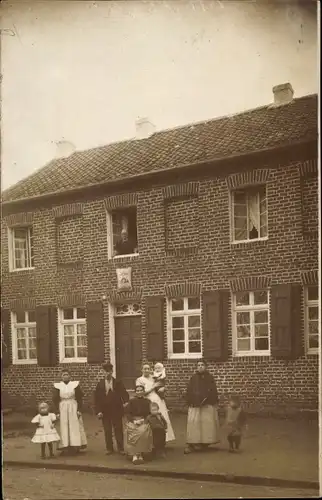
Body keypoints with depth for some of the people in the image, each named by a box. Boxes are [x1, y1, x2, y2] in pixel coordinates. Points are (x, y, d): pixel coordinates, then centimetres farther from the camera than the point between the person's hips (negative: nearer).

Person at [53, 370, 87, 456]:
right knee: (64, 428, 1)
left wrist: (79, 410, -6)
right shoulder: (58, 386, 3)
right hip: (62, 409, 0)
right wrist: (57, 412, -3)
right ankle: (65, 447, 5)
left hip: (74, 408, 0)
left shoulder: (75, 384, 1)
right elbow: (55, 400, 4)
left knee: (75, 426, 0)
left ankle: (75, 447, 6)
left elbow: (79, 398, 2)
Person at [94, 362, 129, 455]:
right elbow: (96, 398, 1)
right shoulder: (100, 384, 2)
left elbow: (124, 394, -3)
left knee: (118, 430, 3)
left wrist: (126, 402, -23)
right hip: (105, 412, 1)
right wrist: (98, 411, -7)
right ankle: (109, 448, 17)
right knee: (107, 431, 7)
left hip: (116, 411, -1)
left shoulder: (118, 383, 1)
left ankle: (120, 448, 11)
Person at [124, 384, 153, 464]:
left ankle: (140, 454, -25)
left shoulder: (147, 402, 12)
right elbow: (127, 413, 3)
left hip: (143, 421, 1)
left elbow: (149, 413, 11)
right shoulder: (131, 401, 7)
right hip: (132, 421, -1)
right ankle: (134, 455, -31)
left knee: (143, 432, -31)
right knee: (134, 433, -32)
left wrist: (143, 420, -6)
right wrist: (134, 420, -11)